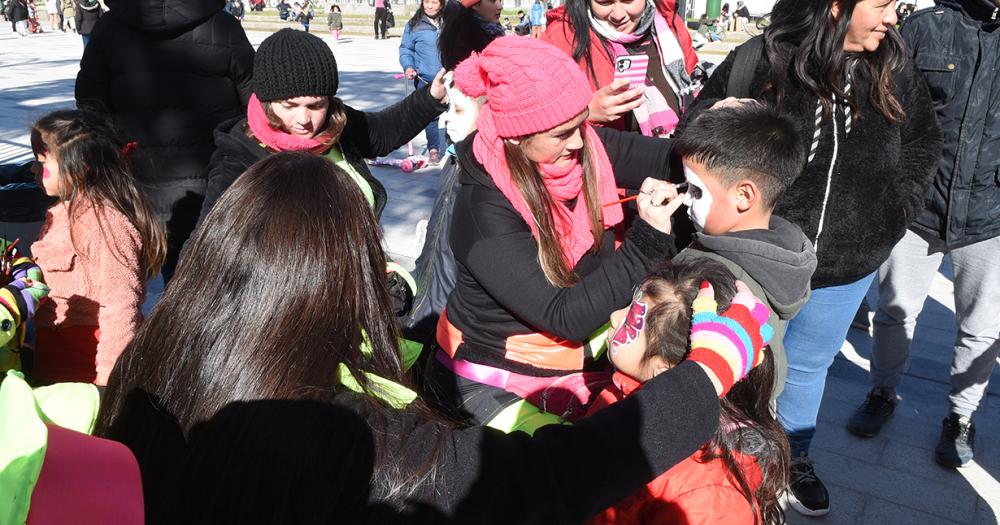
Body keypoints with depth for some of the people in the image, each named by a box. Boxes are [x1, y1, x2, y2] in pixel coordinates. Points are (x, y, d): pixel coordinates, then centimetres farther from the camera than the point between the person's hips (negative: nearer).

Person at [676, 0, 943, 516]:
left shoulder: (895, 71, -4)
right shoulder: (758, 62, -17)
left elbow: (924, 143, 12)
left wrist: (892, 212, 2)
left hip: (847, 269, 4)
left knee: (808, 365, 23)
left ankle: (794, 457, 48)